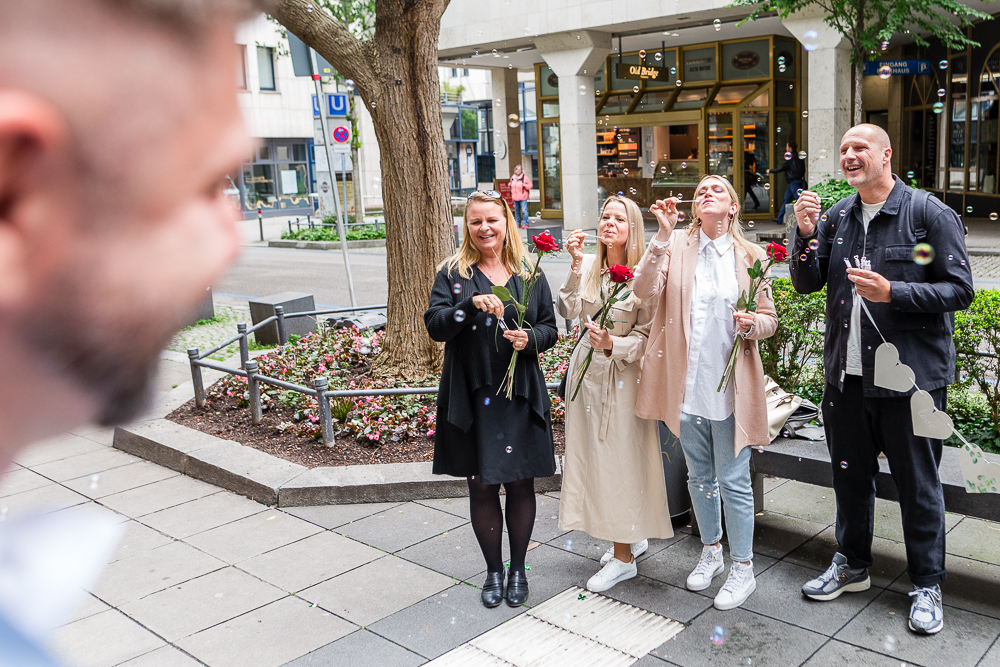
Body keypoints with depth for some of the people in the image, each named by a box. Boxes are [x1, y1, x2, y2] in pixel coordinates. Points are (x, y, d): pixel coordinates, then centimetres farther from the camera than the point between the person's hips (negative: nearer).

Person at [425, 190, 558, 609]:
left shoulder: (528, 273, 7)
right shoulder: (453, 273, 3)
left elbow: (550, 328, 9)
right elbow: (435, 326, -8)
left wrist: (530, 338, -13)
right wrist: (472, 304, -24)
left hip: (520, 395, 1)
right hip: (471, 397, -1)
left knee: (520, 481, 7)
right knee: (481, 484, 7)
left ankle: (518, 569, 26)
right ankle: (493, 570, 25)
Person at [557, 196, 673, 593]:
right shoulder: (589, 266, 2)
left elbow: (649, 335, -9)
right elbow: (569, 312, -11)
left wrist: (613, 344, -24)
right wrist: (576, 266, -18)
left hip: (624, 374, -6)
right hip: (587, 369, 6)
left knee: (621, 459, 0)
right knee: (593, 455, 14)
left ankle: (623, 557, 15)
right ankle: (631, 538, 33)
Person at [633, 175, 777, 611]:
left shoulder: (749, 255, 3)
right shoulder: (675, 245, 2)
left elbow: (769, 319, 8)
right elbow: (646, 291, -13)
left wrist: (752, 324, -15)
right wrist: (662, 236, -20)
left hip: (732, 385, -1)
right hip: (687, 383, 2)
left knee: (733, 480, 3)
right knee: (699, 476, 17)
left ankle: (742, 567, 20)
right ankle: (711, 550, 37)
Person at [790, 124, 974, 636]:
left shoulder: (930, 214, -8)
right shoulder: (836, 217, 7)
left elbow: (960, 290, -10)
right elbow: (806, 284, 8)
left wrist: (892, 292, -22)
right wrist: (806, 234, -8)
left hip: (910, 373, -5)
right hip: (846, 374, 5)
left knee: (918, 484, 6)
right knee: (850, 474, 18)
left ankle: (927, 586, 24)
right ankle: (852, 565, 37)